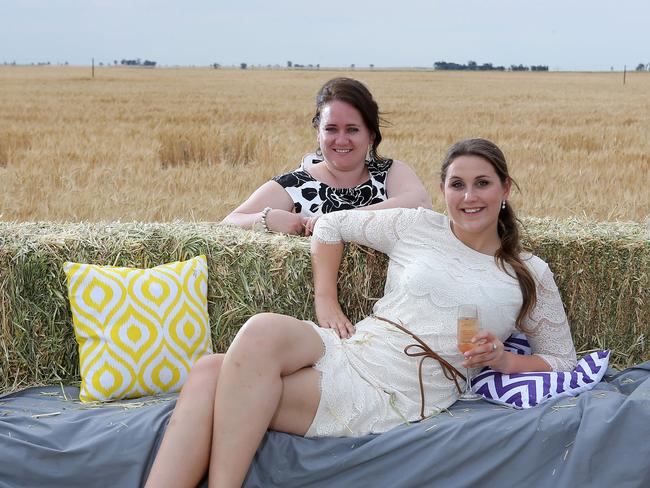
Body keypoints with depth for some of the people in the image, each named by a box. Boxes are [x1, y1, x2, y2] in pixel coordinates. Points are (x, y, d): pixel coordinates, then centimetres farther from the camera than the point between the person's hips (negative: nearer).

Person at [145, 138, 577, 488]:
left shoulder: (531, 276, 11)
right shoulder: (416, 227, 14)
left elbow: (563, 361, 17)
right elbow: (331, 225, 24)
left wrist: (502, 359, -2)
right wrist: (326, 302, 12)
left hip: (393, 397, -3)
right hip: (350, 349, 4)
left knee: (263, 331, -31)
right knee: (209, 373, -27)